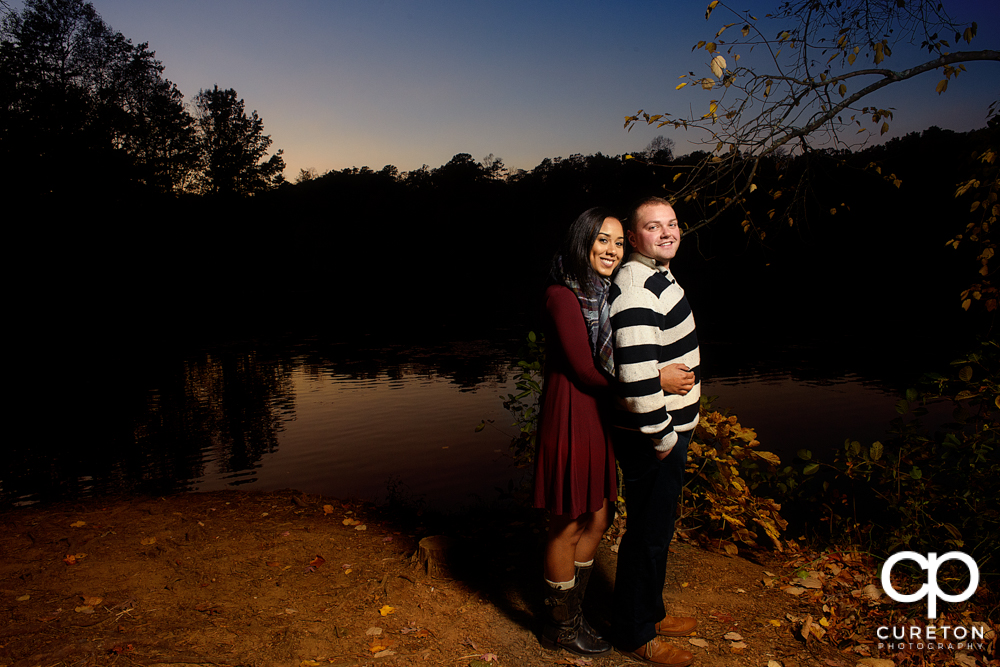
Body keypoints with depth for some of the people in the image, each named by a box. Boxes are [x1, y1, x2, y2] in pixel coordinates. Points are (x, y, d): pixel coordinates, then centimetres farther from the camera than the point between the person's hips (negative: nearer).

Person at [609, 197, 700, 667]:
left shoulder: (657, 278, 12)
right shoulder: (638, 289, -23)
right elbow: (637, 374, -31)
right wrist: (663, 436, -22)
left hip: (668, 431, 10)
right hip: (652, 438, -10)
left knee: (656, 527, 22)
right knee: (648, 533, 4)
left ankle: (651, 612, 40)